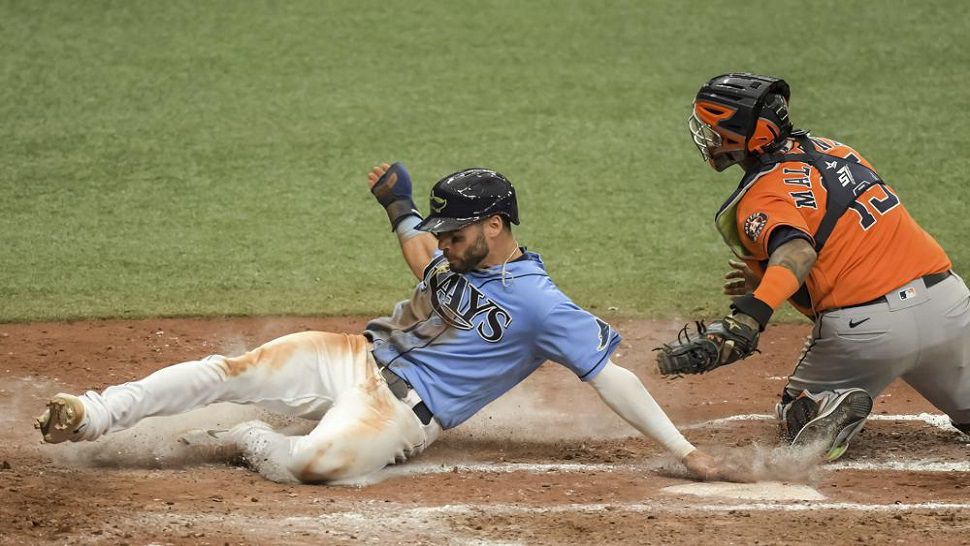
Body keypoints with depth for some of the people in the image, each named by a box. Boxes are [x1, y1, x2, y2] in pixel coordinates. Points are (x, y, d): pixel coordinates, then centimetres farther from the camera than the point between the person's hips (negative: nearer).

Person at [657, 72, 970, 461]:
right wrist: (764, 278, 31)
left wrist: (749, 316, -45)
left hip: (865, 328, -5)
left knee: (796, 414, 21)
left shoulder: (761, 198, -9)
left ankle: (830, 407, -14)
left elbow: (797, 251, -30)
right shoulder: (833, 149, 14)